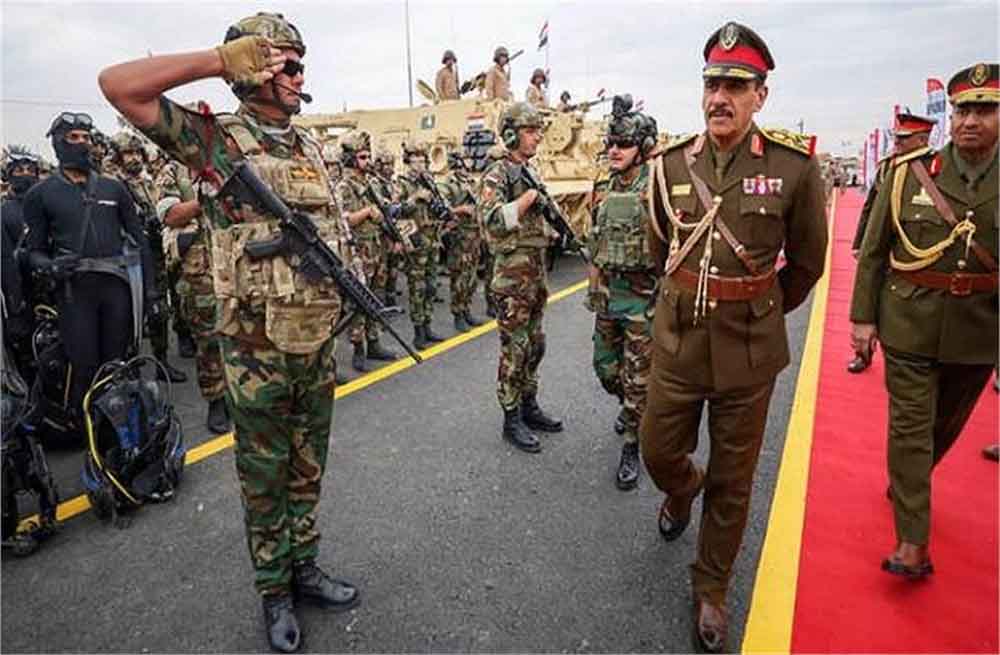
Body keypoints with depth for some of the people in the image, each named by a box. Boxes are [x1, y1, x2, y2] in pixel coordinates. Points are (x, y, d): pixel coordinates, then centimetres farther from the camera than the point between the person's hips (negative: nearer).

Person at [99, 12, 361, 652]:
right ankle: (275, 592, 28)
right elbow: (118, 84, -16)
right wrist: (220, 58, -14)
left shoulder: (310, 144, 11)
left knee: (308, 468, 17)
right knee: (264, 478, 10)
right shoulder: (216, 139, -6)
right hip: (257, 345, -5)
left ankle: (305, 568, 35)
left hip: (319, 339, 5)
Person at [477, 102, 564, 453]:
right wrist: (529, 197, -23)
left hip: (536, 273, 8)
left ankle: (529, 407, 27)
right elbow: (492, 219, -26)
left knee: (535, 346, 14)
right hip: (512, 277, -8)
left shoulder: (531, 174, 15)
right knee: (514, 351, -1)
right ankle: (511, 420, 10)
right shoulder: (496, 175, -10)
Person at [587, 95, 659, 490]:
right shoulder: (604, 190, 8)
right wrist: (593, 288, 16)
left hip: (643, 296, -7)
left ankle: (631, 448, 15)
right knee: (606, 367, 18)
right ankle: (632, 408, 47)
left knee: (638, 378, 1)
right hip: (608, 293, 7)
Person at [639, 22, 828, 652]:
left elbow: (807, 262, 4)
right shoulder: (670, 163, -2)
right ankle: (684, 489, 52)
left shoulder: (795, 166, -10)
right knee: (659, 451, 14)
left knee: (732, 482, 11)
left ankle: (712, 590, 33)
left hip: (749, 351, -2)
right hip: (678, 339, 2)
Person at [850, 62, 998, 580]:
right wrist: (863, 315, -4)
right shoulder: (907, 173, -6)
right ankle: (913, 543, 8)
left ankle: (908, 482, 47)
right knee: (910, 428, 0)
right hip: (911, 324, -2)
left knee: (946, 424, 19)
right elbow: (874, 251, -1)